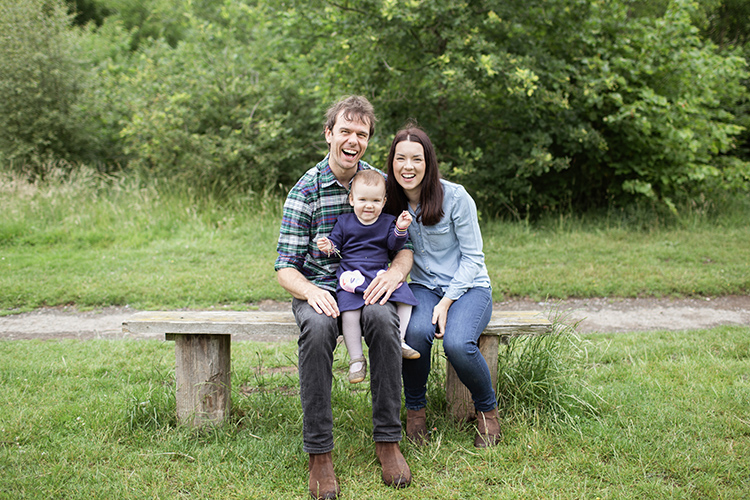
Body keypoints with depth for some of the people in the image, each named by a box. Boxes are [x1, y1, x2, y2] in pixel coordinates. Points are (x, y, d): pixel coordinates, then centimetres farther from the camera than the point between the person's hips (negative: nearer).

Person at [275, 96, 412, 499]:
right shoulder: (305, 190, -3)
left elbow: (405, 246, 6)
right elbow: (285, 266, -5)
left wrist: (395, 272, -18)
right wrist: (310, 292, -27)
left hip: (368, 284, 2)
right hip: (317, 288, -1)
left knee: (384, 321, -33)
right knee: (317, 328, -36)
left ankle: (387, 441, -22)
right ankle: (319, 454, -27)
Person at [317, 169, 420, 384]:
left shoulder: (387, 222, 10)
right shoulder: (344, 222, 9)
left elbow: (395, 245, 1)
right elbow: (336, 242, 11)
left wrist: (401, 230, -17)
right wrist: (329, 246, -12)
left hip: (381, 274, 2)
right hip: (351, 276, -2)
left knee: (405, 297, -16)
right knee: (349, 311, -24)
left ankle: (400, 341, -2)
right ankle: (356, 359, -17)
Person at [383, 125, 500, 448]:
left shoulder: (455, 197, -13)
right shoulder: (391, 200, -2)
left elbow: (472, 257, -8)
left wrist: (447, 302, -18)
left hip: (469, 287, -3)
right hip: (424, 287, 3)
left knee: (456, 343, -32)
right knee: (417, 330, -33)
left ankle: (487, 409, -2)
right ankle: (415, 409, -7)